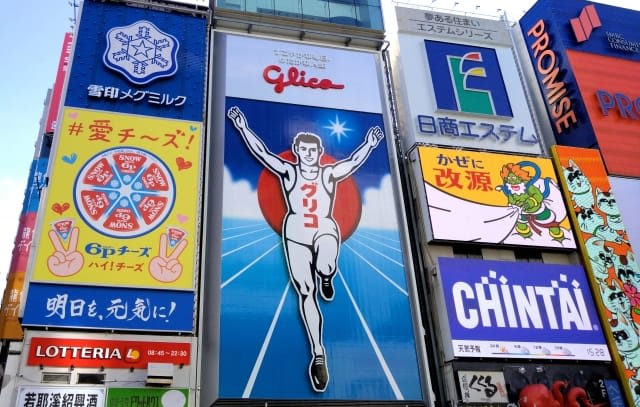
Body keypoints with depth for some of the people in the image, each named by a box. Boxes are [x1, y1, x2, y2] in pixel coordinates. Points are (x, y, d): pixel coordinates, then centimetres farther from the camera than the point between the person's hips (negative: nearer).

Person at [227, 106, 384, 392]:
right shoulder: (288, 172, 7)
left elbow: (354, 162, -1)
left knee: (324, 267, -35)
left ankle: (326, 279, 7)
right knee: (305, 292, -4)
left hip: (326, 230, 0)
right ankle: (318, 355, 2)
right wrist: (243, 128, -7)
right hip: (296, 233, 1)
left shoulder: (330, 173, 9)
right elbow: (261, 152, 0)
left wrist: (369, 144, -14)